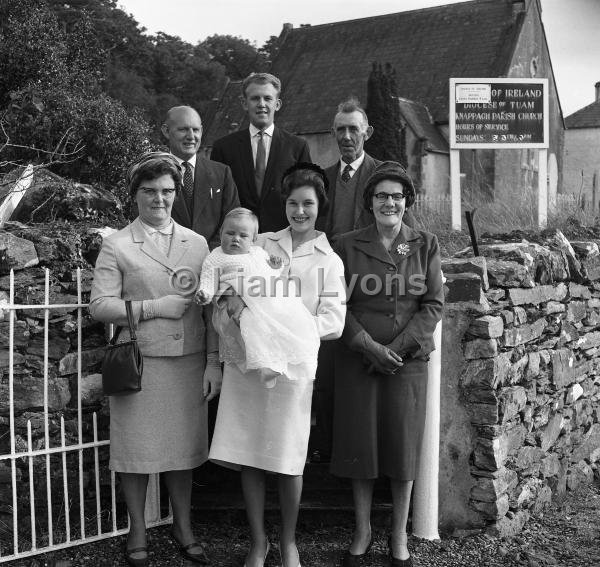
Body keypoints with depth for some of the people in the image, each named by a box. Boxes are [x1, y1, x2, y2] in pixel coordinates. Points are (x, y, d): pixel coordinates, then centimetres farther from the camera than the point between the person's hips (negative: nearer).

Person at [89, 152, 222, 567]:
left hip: (189, 364, 2)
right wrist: (153, 307, -13)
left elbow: (212, 307, 7)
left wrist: (213, 362, 2)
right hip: (139, 364, -2)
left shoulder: (197, 243, 8)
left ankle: (183, 528, 29)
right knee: (137, 449, 7)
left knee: (183, 447, 12)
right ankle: (138, 532, 26)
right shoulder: (117, 246, 0)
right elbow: (99, 305, -5)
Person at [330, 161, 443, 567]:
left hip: (409, 359, 0)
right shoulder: (347, 246, 2)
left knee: (403, 446, 6)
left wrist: (398, 348, -10)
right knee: (359, 443, 5)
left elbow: (433, 304, -1)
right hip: (358, 360, 0)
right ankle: (362, 532, 22)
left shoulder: (426, 245, 4)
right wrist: (369, 346, -12)